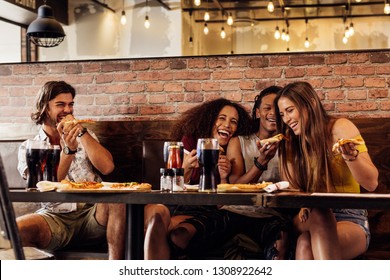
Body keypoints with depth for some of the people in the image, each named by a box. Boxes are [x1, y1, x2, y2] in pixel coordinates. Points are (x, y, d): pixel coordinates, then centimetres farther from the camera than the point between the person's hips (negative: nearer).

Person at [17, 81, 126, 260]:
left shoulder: (85, 137, 18)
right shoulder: (27, 148, 9)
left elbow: (107, 167, -1)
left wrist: (82, 131, -4)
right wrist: (68, 149, -18)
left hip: (92, 216, 2)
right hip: (56, 218, -2)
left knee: (117, 198, -32)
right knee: (18, 229, -33)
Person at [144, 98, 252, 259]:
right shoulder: (190, 141, 12)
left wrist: (223, 178, -8)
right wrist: (186, 167, -14)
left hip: (199, 212, 0)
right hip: (172, 203, 0)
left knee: (177, 236, -38)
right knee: (158, 213, -39)